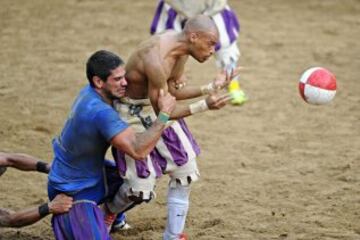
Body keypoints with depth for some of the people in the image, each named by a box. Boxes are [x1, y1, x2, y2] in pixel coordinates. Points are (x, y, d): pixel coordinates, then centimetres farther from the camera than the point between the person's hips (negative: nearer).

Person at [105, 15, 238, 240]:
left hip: (158, 104, 9)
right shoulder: (157, 60, -34)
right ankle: (109, 211, 29)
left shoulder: (180, 47, -6)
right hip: (132, 113, -9)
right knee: (141, 187, -4)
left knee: (186, 171, 5)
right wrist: (205, 105, -32)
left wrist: (211, 88, -7)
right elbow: (161, 110, -27)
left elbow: (174, 90, 5)